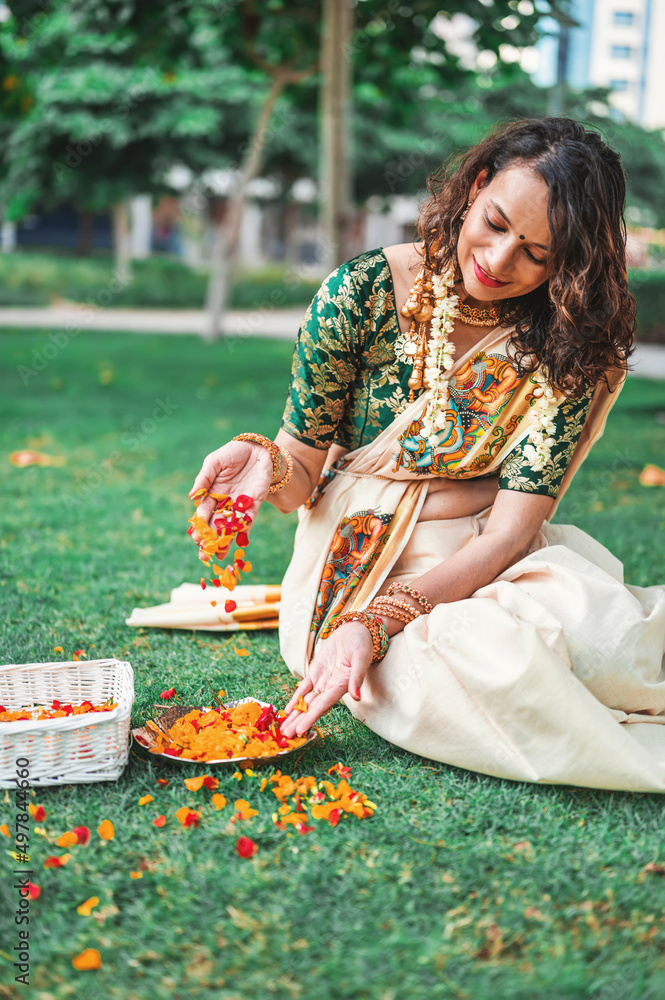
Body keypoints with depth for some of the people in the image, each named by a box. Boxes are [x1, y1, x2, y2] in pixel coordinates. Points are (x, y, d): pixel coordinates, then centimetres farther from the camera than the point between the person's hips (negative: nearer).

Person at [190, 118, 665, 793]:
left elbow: (511, 529, -15)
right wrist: (270, 465, -28)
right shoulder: (363, 293, -10)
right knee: (471, 666, -34)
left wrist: (379, 619, -28)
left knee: (592, 625, -33)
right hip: (360, 560, -1)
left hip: (483, 563, 1)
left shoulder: (569, 345, -8)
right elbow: (303, 477, -3)